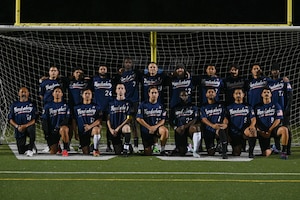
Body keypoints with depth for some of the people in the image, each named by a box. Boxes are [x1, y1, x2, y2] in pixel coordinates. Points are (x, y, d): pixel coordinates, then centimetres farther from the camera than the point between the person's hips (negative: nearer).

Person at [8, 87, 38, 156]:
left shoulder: (32, 104, 4)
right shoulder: (14, 105, 11)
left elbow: (34, 120, -5)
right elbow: (10, 119, 7)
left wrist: (25, 126, -19)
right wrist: (17, 126, -12)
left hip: (29, 126, -2)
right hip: (19, 130, 2)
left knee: (31, 129, -40)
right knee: (21, 151, -4)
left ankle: (30, 148, -25)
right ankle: (32, 147, 29)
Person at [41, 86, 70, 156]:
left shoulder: (65, 105, 6)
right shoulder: (48, 106, 8)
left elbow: (67, 119, 0)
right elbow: (44, 121, 6)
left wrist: (60, 126, -18)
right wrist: (46, 134, -4)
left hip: (62, 126, -2)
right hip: (52, 131, 2)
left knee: (63, 129, -41)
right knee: (53, 152, -6)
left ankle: (65, 149, -26)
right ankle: (57, 146, 33)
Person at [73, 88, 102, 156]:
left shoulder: (96, 107, 6)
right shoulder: (77, 108, 10)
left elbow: (99, 120, -4)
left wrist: (90, 126, -19)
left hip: (93, 128, -2)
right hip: (82, 132, 2)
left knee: (96, 129, -40)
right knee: (86, 153, -5)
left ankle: (95, 149, -25)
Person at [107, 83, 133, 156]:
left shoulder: (128, 103, 5)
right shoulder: (112, 103, 14)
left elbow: (129, 119, -4)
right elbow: (108, 119, 12)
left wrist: (118, 128, -13)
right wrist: (110, 129, -6)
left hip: (123, 126, -3)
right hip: (114, 131, 3)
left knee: (126, 127, -41)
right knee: (118, 153, -4)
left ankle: (127, 146, -25)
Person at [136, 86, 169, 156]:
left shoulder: (160, 106, 3)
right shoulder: (143, 105, -3)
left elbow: (163, 120, 2)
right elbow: (139, 119, -8)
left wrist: (155, 127, -17)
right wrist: (149, 127, -15)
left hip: (157, 127, 1)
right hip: (146, 130, -1)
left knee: (165, 131, -36)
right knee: (148, 154, -2)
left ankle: (162, 150, -19)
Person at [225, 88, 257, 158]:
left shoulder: (248, 107, 15)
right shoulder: (229, 107, 16)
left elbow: (253, 119, 5)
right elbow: (226, 118, 4)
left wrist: (252, 125, -19)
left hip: (244, 131, 0)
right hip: (233, 132, 0)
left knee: (253, 130, -37)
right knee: (236, 154, -17)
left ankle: (251, 151, -27)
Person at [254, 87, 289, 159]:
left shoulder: (276, 106, 9)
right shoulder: (257, 107, 14)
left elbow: (278, 120, 0)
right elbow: (255, 121, 11)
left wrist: (270, 130, -11)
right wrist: (259, 130, -7)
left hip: (273, 129, -1)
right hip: (263, 133, 1)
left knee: (284, 129, -37)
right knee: (266, 154, -15)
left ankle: (284, 151, -28)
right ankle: (269, 149, 25)